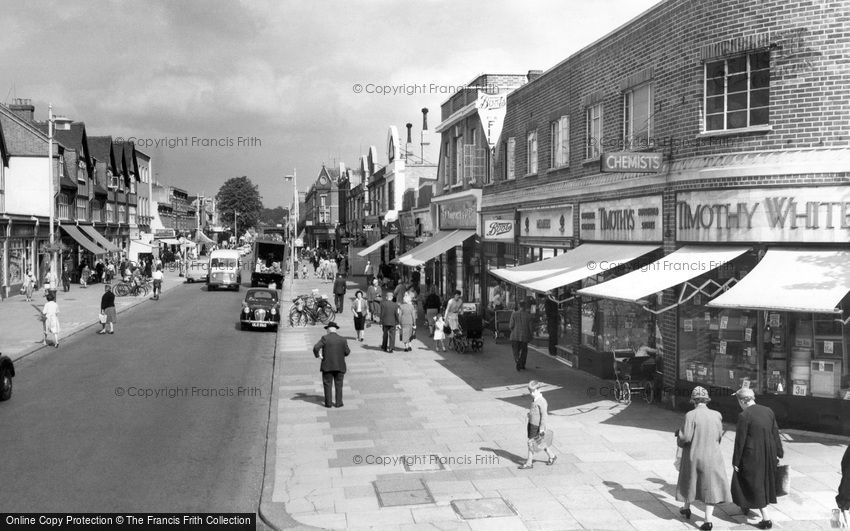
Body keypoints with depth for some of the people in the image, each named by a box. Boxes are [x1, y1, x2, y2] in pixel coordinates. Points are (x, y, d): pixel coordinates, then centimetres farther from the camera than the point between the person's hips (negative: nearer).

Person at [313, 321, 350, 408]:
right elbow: (347, 352, 1)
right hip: (340, 366, 2)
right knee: (338, 385, 10)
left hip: (327, 366, -1)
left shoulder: (325, 338, -7)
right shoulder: (343, 339, -1)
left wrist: (318, 355, -2)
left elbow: (316, 347, -18)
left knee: (327, 384, 8)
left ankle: (328, 403, 8)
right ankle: (338, 402, 9)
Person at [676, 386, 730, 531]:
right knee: (711, 486, 8)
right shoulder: (717, 415, -4)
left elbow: (686, 437, -19)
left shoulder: (691, 415, -17)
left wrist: (679, 438, 3)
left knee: (690, 480, 20)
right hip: (712, 457, 2)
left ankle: (687, 509, 38)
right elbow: (719, 436, 7)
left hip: (694, 456, -2)